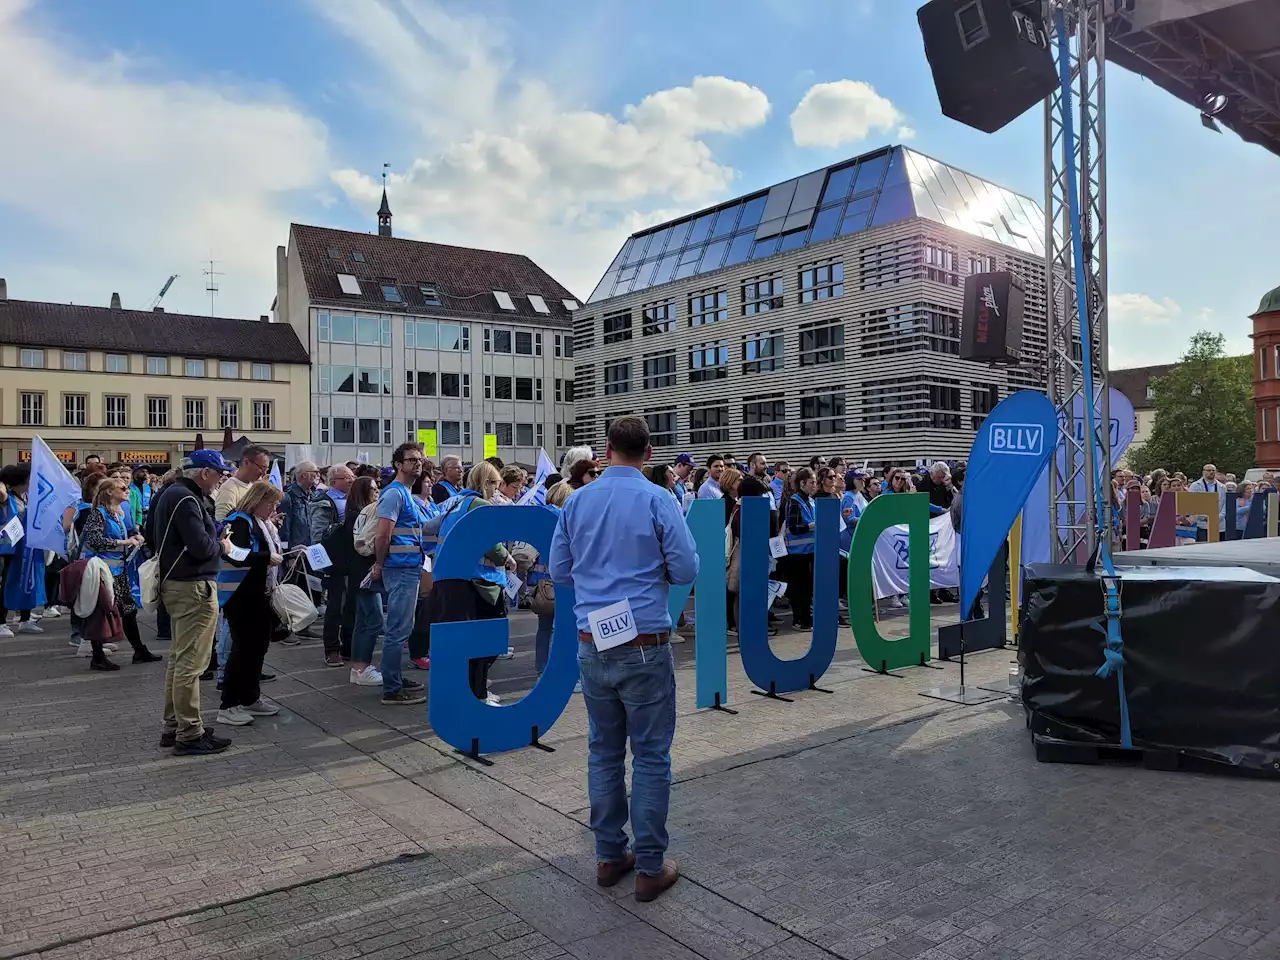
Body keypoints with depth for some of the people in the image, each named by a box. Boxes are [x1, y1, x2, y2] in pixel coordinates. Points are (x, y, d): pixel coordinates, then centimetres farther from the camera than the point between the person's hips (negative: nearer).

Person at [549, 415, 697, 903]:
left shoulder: (576, 501, 3)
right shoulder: (657, 500, -9)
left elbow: (558, 571, 8)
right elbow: (686, 569, -9)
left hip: (593, 647, 4)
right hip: (644, 646, -4)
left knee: (603, 752, 15)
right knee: (650, 756, 6)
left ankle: (609, 856, 25)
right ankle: (650, 866, 14)